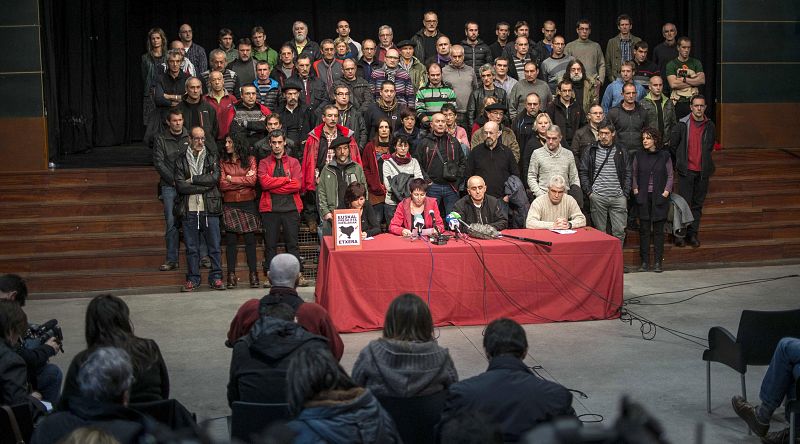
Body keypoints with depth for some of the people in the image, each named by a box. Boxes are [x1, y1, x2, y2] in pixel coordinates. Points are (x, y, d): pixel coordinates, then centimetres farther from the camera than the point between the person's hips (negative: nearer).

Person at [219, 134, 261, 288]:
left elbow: (253, 180, -10)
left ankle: (253, 274, 4)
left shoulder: (250, 160, 4)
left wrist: (231, 179, -6)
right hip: (229, 205, 1)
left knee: (250, 239, -1)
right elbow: (222, 185, -4)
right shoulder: (223, 161, 7)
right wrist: (244, 180, -6)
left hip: (247, 203, -1)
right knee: (231, 240, 1)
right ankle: (231, 276, 4)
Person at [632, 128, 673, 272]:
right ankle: (645, 262, 5)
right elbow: (634, 174, 12)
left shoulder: (664, 155, 2)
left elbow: (670, 176, 5)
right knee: (644, 229, 1)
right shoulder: (639, 155, 6)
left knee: (658, 230, 0)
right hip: (643, 197, 1)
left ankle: (657, 262, 5)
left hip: (659, 197, -1)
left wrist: (666, 191, -6)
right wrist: (635, 189, -1)